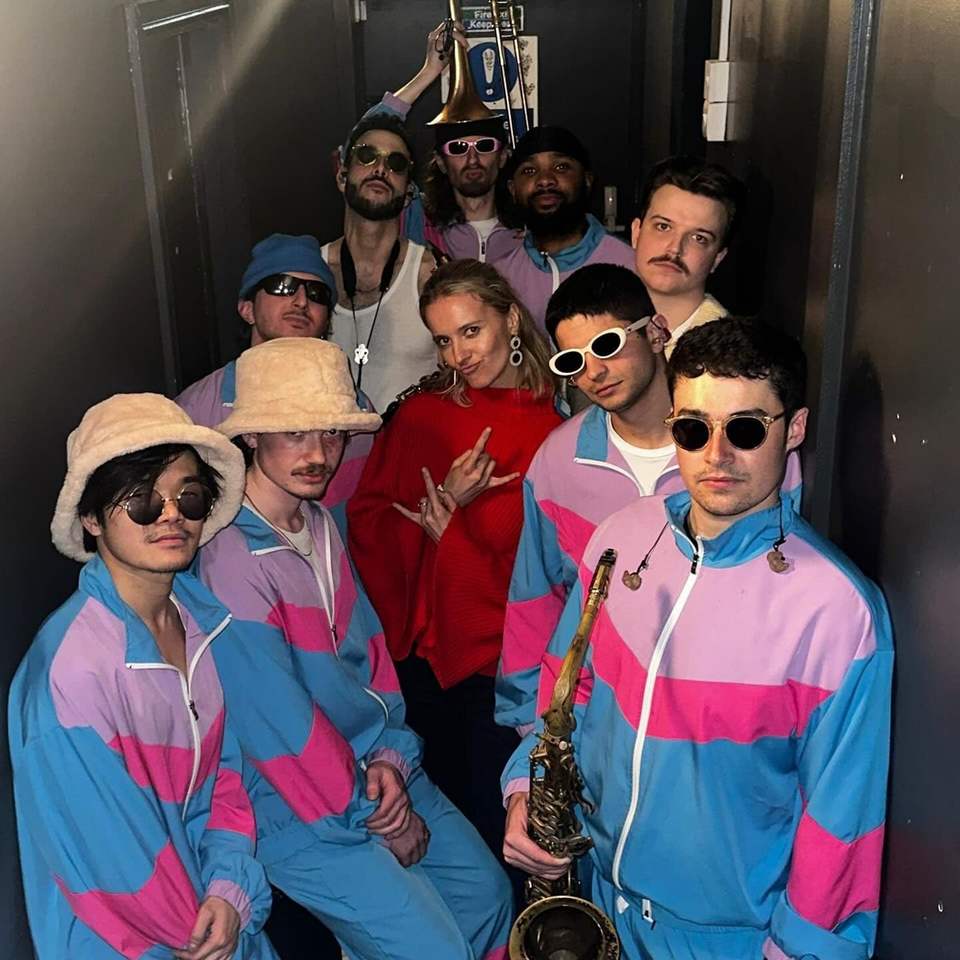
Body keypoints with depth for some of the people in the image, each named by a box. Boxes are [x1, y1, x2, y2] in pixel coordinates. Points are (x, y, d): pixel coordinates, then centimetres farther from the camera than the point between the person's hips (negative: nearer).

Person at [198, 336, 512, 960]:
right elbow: (281, 728, -23)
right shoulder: (230, 563, -26)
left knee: (490, 894, 17)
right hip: (304, 814, -8)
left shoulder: (321, 524, 2)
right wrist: (373, 816, -11)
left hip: (375, 771, 8)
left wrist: (391, 757, -5)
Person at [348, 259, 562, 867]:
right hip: (423, 651, 3)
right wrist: (446, 505, -13)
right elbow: (366, 520, 2)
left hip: (503, 658, -3)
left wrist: (450, 525, -13)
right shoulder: (420, 415, 6)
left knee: (493, 820, 6)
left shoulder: (556, 433, -7)